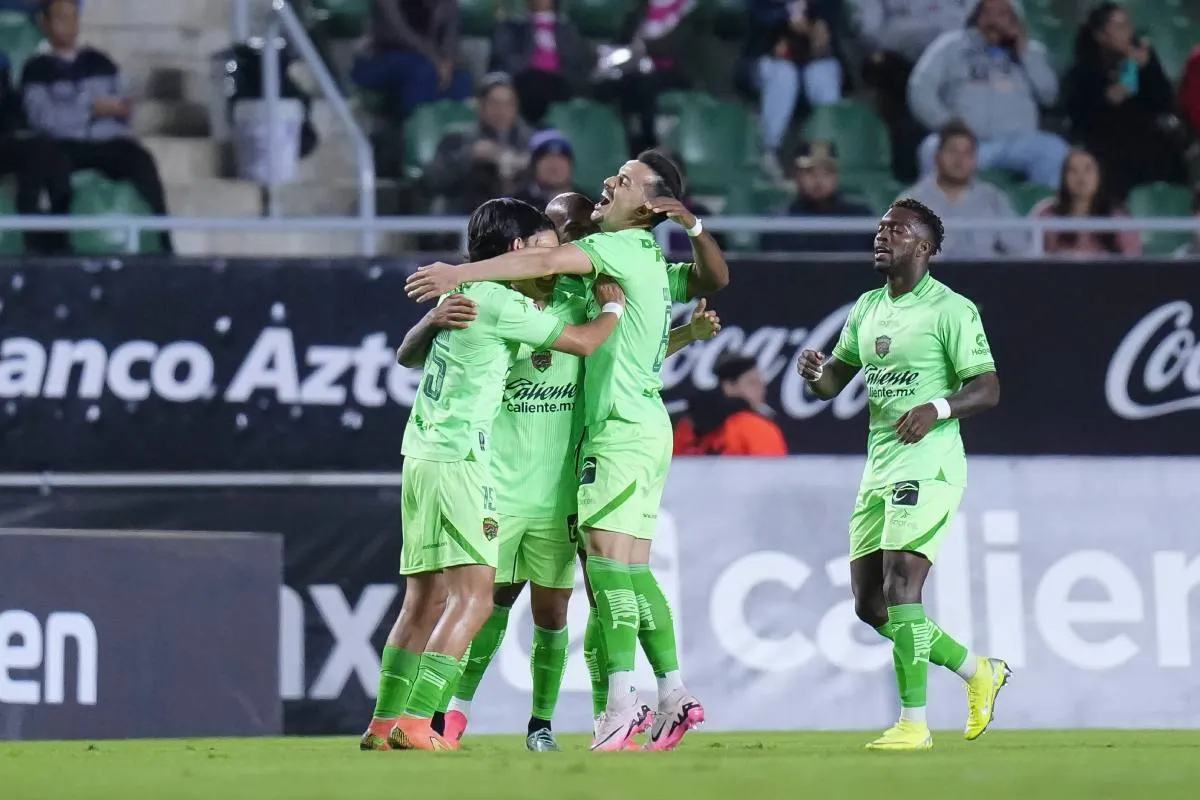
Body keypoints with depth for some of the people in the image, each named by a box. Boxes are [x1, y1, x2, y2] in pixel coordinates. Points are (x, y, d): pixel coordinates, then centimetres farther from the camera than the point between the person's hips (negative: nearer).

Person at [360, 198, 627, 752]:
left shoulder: (460, 291, 16)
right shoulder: (500, 302, -9)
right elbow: (583, 342, -7)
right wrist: (613, 307, 14)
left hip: (422, 456, 9)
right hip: (458, 458, -9)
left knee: (426, 598, 11)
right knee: (474, 594, -12)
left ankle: (385, 723, 9)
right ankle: (416, 723, -20)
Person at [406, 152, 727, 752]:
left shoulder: (624, 246, -9)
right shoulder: (652, 262, 19)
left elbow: (546, 262, -20)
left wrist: (461, 274, -20)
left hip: (623, 427, -10)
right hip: (646, 425, 10)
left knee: (607, 560, -14)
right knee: (634, 573, 9)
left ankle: (622, 704, -20)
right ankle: (673, 696, 6)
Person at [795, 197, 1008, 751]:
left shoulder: (951, 310, -7)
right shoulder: (867, 307, 16)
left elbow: (988, 389, -10)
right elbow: (834, 381, 21)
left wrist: (939, 407, -27)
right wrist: (815, 372, -3)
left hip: (926, 466, -8)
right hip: (878, 471, 8)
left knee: (899, 587, -17)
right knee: (870, 605, 7)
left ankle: (914, 722, -12)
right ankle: (977, 671, 23)